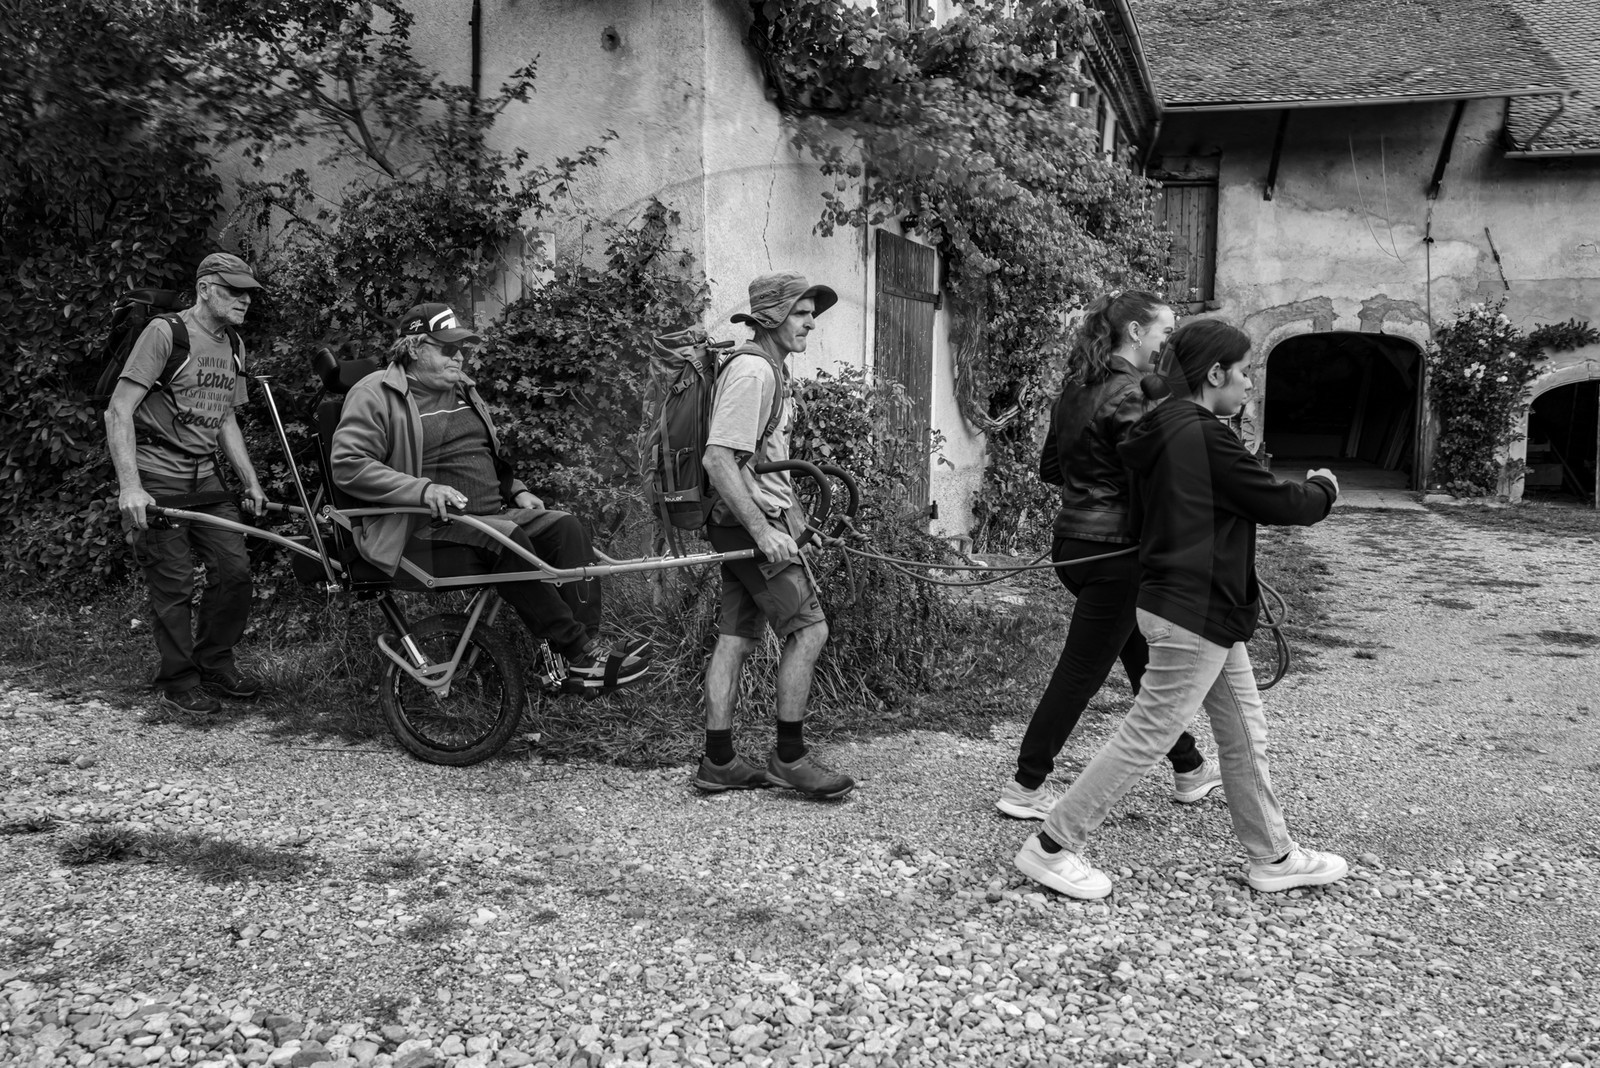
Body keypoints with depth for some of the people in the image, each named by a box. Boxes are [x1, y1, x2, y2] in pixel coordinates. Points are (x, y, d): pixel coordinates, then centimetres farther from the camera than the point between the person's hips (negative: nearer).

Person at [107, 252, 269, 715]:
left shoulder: (234, 346, 12)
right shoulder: (165, 333, -11)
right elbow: (119, 411, -16)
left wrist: (251, 482, 14)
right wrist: (130, 486, -23)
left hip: (205, 477, 7)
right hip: (156, 479, -7)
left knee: (234, 568, 2)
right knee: (174, 582, -5)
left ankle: (215, 664, 20)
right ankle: (177, 682, 11)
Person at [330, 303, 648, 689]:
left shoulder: (462, 390, 23)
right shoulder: (377, 393, -2)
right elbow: (347, 465, -14)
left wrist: (516, 490, 15)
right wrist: (422, 490, -25)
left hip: (493, 512, 8)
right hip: (425, 527, -7)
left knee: (566, 526, -17)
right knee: (507, 538, -34)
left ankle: (587, 646, -26)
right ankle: (577, 654, -31)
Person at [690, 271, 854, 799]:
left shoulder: (773, 370, 17)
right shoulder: (751, 370, -15)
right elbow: (718, 460, -22)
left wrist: (792, 517, 21)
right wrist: (763, 531, -25)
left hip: (750, 522, 10)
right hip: (750, 521, -10)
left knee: (736, 637, 10)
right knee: (808, 629, -6)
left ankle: (718, 762, 15)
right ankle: (789, 757, 4)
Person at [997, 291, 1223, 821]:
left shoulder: (1075, 387, 10)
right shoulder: (1130, 395, -17)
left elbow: (1050, 467, 16)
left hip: (1073, 541, 9)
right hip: (1113, 552, -9)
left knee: (1144, 658, 19)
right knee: (1081, 671, 1)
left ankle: (1189, 769, 33)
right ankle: (1027, 786, 9)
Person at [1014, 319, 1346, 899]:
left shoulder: (1161, 433, 10)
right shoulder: (1205, 436, -19)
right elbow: (1279, 504, -14)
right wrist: (1324, 489, 6)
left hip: (1203, 614, 10)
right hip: (1197, 615, -10)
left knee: (1244, 735, 17)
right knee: (1144, 738, -3)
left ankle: (1272, 856, 29)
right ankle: (1051, 847, 5)